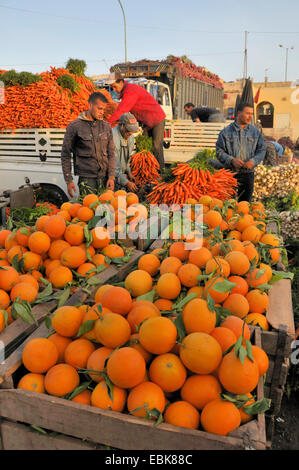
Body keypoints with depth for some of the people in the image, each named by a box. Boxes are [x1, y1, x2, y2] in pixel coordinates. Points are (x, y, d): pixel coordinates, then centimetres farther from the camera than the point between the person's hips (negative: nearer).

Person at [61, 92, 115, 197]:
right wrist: (69, 180, -3)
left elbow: (111, 153, 11)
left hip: (104, 177, 4)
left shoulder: (106, 126, 9)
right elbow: (65, 155, 1)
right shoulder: (75, 126, -2)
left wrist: (111, 177, 0)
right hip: (86, 178, -4)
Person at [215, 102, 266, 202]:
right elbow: (219, 151, -1)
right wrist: (231, 160, -17)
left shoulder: (255, 132, 10)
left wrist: (253, 161, -11)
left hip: (248, 174, 3)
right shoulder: (226, 132, 1)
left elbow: (262, 150, 8)